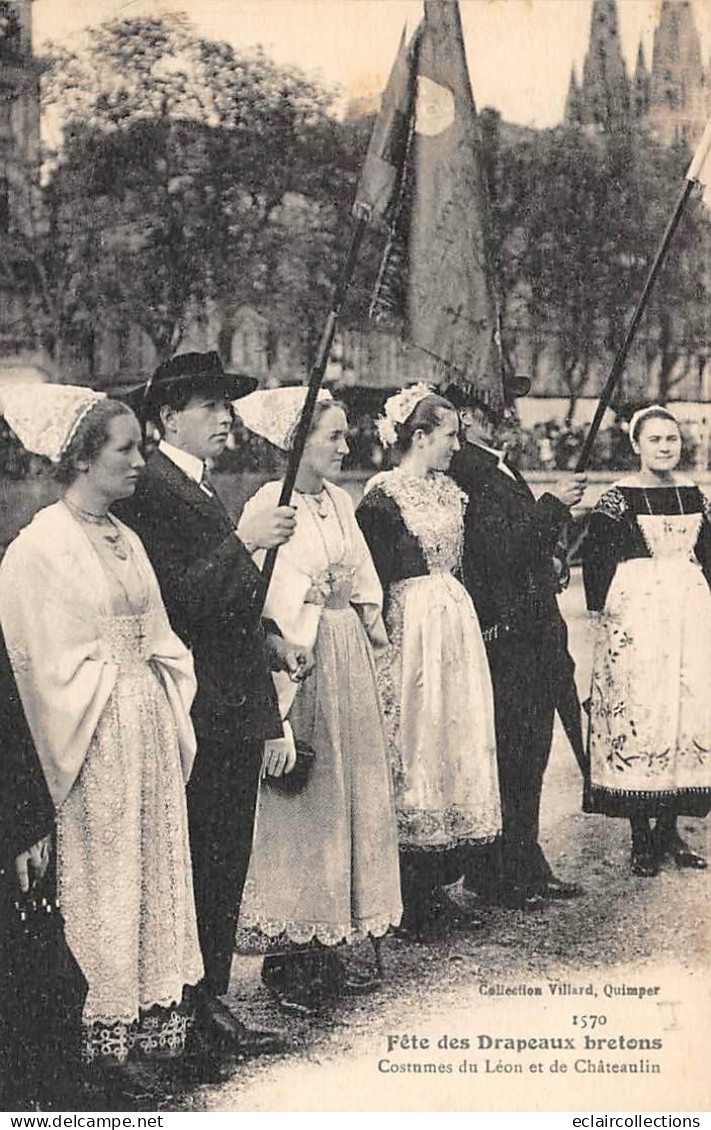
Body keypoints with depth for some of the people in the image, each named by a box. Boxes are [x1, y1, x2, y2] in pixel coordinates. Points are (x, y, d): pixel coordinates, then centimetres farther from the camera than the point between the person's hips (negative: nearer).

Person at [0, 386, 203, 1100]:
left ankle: (152, 1023, 22)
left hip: (150, 725, 7)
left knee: (158, 872, 11)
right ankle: (107, 1038, 15)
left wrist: (171, 719, 5)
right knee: (104, 883, 2)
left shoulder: (125, 539, 11)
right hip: (96, 738, -7)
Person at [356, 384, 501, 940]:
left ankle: (436, 887, 18)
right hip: (412, 627, -8)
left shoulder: (449, 491, 14)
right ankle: (411, 901, 5)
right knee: (414, 742, -4)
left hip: (458, 620, 8)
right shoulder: (384, 496, -10)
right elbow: (373, 578, -13)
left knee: (453, 739, 9)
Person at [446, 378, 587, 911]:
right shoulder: (462, 471, -14)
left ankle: (529, 868, 24)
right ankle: (496, 877, 9)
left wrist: (563, 508, 6)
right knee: (503, 760, -2)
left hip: (533, 637, 9)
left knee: (529, 760, 14)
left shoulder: (504, 468, 17)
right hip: (500, 636, -9)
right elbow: (498, 547, -22)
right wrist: (553, 503, -16)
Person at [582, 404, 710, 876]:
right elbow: (596, 554, -5)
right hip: (636, 614, -5)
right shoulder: (619, 498, -6)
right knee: (637, 712, -2)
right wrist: (603, 607, -7)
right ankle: (641, 836, 7)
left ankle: (670, 828, 17)